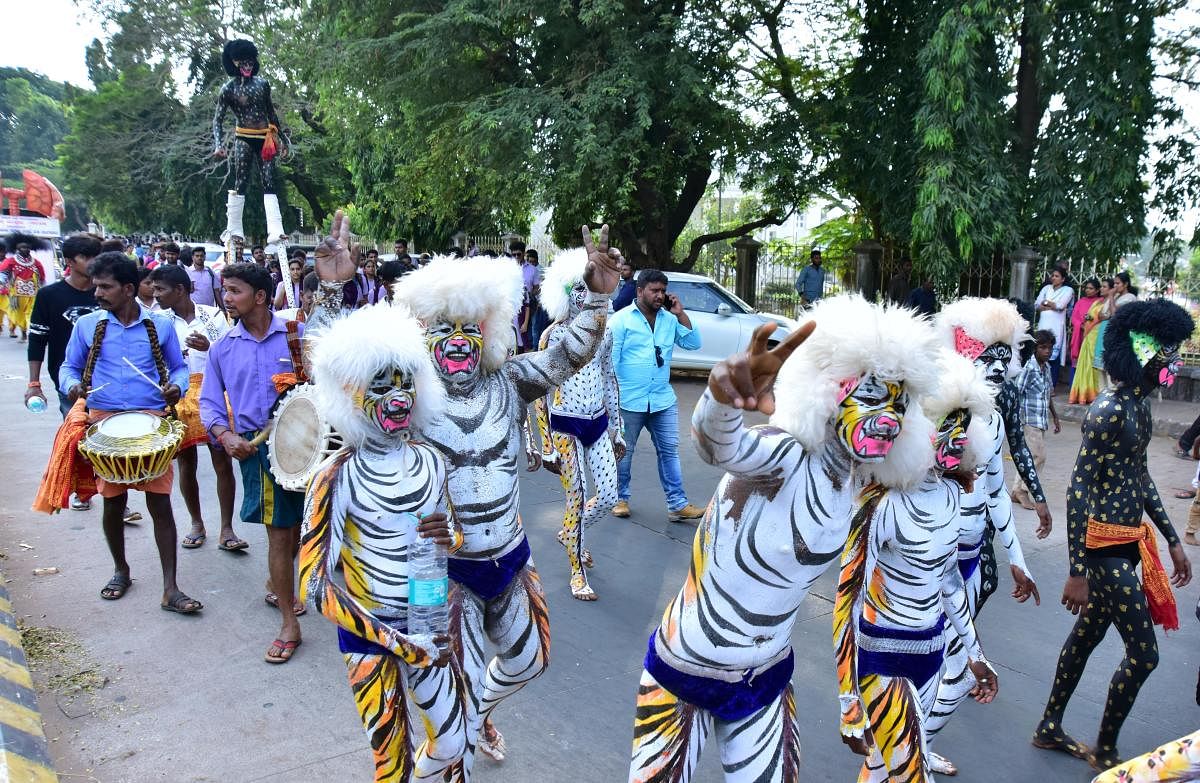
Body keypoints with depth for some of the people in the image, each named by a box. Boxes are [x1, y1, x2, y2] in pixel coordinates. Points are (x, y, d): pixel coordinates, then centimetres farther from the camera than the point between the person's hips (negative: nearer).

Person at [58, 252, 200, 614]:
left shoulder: (160, 325, 3)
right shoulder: (86, 325, 4)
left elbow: (179, 366, 11)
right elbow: (69, 366, 13)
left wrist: (176, 386, -11)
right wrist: (73, 385, -10)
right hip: (104, 421, 1)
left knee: (160, 502, -4)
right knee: (113, 501, 11)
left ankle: (170, 589, 1)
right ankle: (121, 570, 35)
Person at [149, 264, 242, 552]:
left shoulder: (213, 315, -1)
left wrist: (209, 347, -18)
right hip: (178, 396, 1)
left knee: (222, 461, -3)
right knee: (186, 463, 9)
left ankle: (227, 530, 5)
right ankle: (197, 524, 26)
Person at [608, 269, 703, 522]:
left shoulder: (670, 319, 8)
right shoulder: (621, 320, -6)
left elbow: (693, 343, 2)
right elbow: (610, 360, -8)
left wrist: (680, 314, -5)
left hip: (663, 400, 4)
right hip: (629, 401, -4)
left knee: (669, 451, 4)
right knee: (624, 451, 10)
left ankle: (677, 504, 7)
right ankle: (620, 498, 26)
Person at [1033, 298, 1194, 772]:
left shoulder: (1140, 402, 6)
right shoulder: (1109, 410, -22)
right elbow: (1078, 490, -22)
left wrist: (1172, 539, 19)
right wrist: (1077, 572, -22)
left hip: (1129, 541, 9)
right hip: (1107, 547, -9)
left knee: (1088, 635, 19)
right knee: (1143, 654, 1)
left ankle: (1049, 729, 34)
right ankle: (1104, 753, 21)